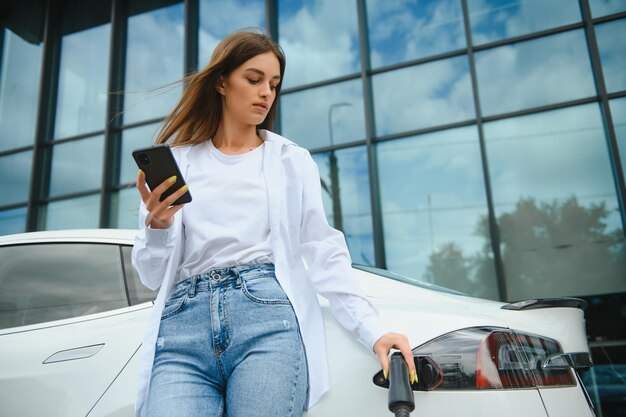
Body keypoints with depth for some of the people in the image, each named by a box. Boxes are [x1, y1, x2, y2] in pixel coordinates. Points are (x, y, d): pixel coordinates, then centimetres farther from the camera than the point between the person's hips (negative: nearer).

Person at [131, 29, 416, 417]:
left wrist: (374, 330, -5)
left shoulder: (292, 161, 14)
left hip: (268, 317, 0)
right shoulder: (175, 162, 15)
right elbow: (154, 276, 13)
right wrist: (157, 225, -7)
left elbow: (325, 252, 6)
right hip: (182, 325, 1)